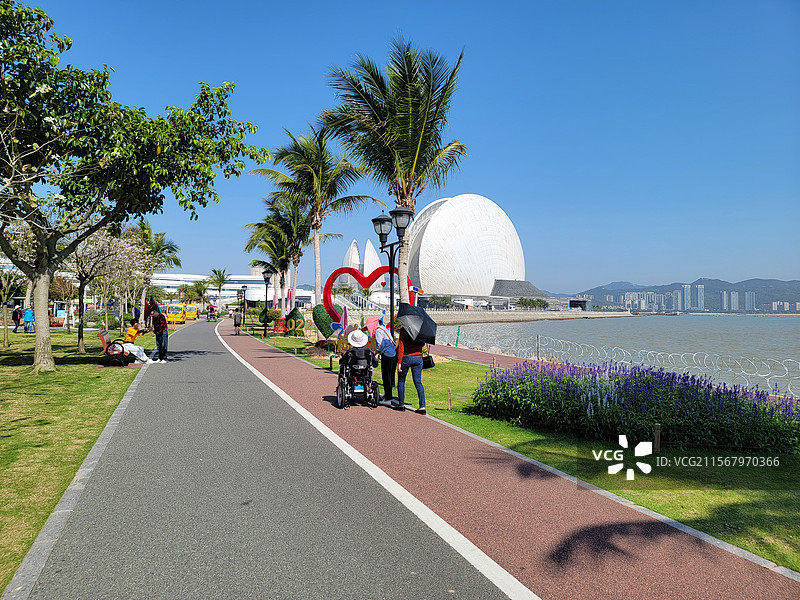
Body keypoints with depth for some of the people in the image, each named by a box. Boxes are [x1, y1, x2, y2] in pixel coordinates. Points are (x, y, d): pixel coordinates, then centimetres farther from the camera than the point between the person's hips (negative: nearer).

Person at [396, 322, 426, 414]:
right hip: (418, 357, 4)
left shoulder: (403, 329, -11)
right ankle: (422, 406, -2)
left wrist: (399, 362, -13)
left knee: (401, 381, 14)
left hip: (406, 358, -4)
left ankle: (401, 404, 19)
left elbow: (401, 346, -13)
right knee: (418, 382, 5)